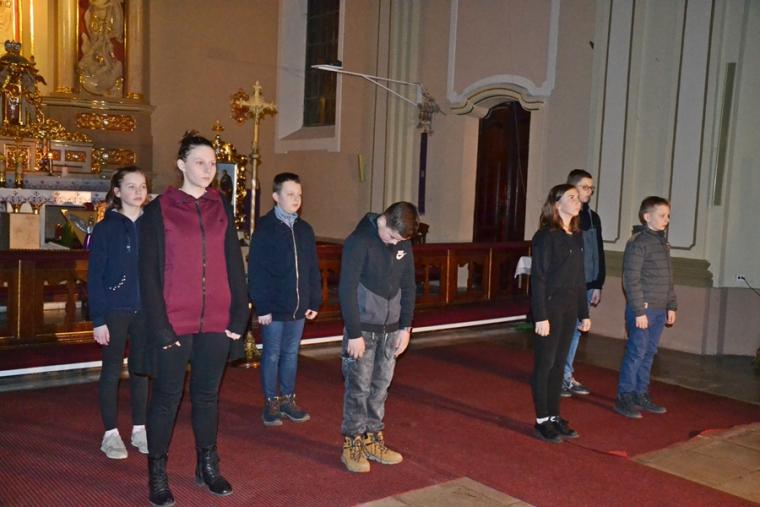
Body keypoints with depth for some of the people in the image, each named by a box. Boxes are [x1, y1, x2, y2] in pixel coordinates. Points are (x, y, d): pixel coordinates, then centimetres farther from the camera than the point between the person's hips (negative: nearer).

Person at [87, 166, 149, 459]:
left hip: (146, 310, 3)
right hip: (115, 310, -3)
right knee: (112, 371, 5)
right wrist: (98, 319, -11)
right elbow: (94, 276, -6)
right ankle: (111, 434, 15)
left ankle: (139, 429, 21)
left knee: (142, 369, 10)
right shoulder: (106, 228, -4)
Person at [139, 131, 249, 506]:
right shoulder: (158, 210, -3)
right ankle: (157, 474, 21)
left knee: (208, 394, 14)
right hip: (174, 322, -3)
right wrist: (159, 326, -12)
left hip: (216, 321, 4)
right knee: (166, 397, 6)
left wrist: (238, 314, 1)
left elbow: (234, 263, 8)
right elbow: (148, 273, -6)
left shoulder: (222, 208, 7)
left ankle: (207, 467, 28)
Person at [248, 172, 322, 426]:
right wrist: (261, 307, -14)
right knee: (272, 355, 6)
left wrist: (314, 301, 7)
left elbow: (313, 269, 11)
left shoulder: (305, 229, 8)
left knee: (291, 354, 14)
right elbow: (256, 271, -11)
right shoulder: (265, 228, -8)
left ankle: (288, 399, 27)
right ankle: (272, 403, 19)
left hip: (298, 306, 5)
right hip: (274, 307, -5)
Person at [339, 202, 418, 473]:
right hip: (362, 328, -5)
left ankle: (373, 441, 23)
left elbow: (408, 287, 9)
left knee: (381, 386, 11)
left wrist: (406, 327, 4)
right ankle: (352, 444, 13)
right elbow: (347, 290, -17)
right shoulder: (359, 241, -15)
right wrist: (354, 334, -17)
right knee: (359, 387, 1)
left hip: (391, 329, 5)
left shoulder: (403, 244, 3)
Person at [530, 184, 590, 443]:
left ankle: (554, 417, 22)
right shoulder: (545, 236, -11)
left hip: (570, 308, 7)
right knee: (544, 364, 1)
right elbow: (538, 278, -14)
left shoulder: (576, 237, 11)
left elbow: (580, 278, 15)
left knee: (559, 364, 12)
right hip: (550, 307, -7)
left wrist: (584, 313, 14)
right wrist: (540, 316, -18)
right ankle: (542, 421, 11)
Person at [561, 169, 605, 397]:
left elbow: (598, 253, 15)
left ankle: (567, 376, 22)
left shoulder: (593, 217, 12)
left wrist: (598, 285, 11)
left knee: (575, 331, 12)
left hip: (586, 286, 6)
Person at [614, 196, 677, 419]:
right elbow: (631, 280, -16)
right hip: (643, 309, -8)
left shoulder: (662, 242, 14)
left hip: (659, 310, 8)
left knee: (649, 353, 13)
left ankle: (641, 396, 22)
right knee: (636, 353, -4)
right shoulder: (638, 242, -12)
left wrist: (671, 306, 17)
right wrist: (639, 311, -18)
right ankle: (624, 398, 6)